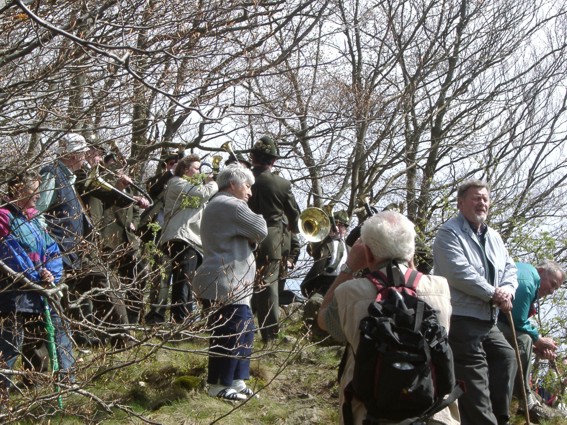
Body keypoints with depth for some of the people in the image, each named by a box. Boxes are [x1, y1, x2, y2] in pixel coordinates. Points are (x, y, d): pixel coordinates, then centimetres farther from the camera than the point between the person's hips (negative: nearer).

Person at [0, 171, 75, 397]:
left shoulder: (36, 219, 13)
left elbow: (52, 251, 8)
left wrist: (52, 275, -10)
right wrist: (37, 275, -17)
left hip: (41, 292, 8)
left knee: (60, 332, 16)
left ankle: (67, 382, 29)